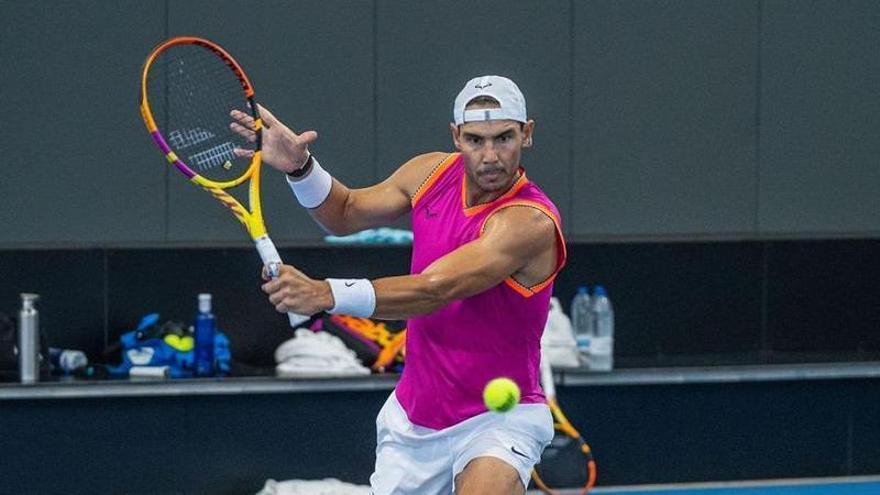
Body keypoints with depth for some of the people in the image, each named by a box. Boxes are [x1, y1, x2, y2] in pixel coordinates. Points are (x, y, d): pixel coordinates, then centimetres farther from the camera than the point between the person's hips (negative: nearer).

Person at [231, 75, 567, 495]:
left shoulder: (531, 221, -23)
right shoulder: (431, 173, -1)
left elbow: (435, 290, -34)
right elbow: (347, 213, 18)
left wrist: (326, 294, -44)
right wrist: (300, 167, -2)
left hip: (496, 419, -7)